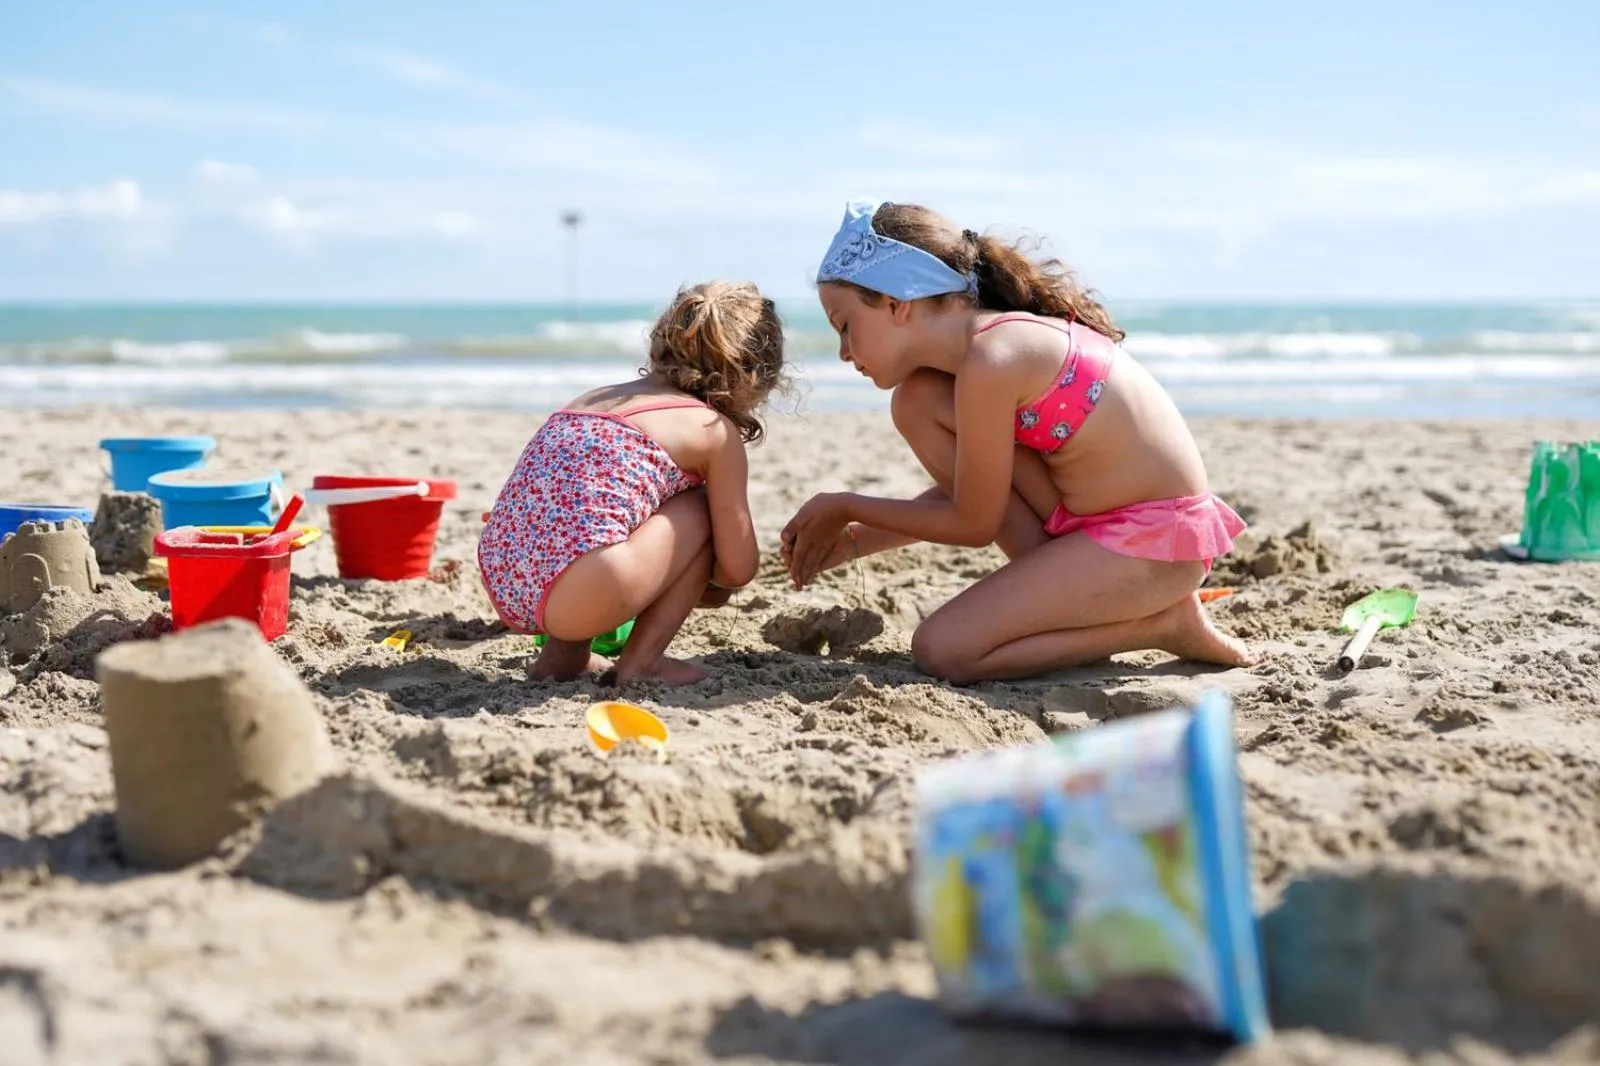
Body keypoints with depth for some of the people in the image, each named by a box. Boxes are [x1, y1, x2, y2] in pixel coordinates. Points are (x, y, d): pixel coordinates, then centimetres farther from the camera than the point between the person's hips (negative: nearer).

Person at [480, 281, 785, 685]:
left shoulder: (600, 396, 26)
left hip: (502, 583, 8)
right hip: (574, 596, -8)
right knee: (703, 510, 12)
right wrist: (700, 581, 32)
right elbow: (738, 568, 8)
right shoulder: (715, 429, 6)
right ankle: (641, 662, 9)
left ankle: (562, 651, 22)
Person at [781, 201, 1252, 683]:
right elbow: (969, 493, 17)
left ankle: (1164, 622, -3)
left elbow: (975, 524, -13)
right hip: (1095, 525, 9)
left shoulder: (991, 362, -22)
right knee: (916, 401, 4)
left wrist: (846, 507, -1)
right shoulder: (995, 338, 6)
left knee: (942, 650, -15)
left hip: (1157, 538, -9)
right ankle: (1063, 591, 5)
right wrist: (853, 539, 14)